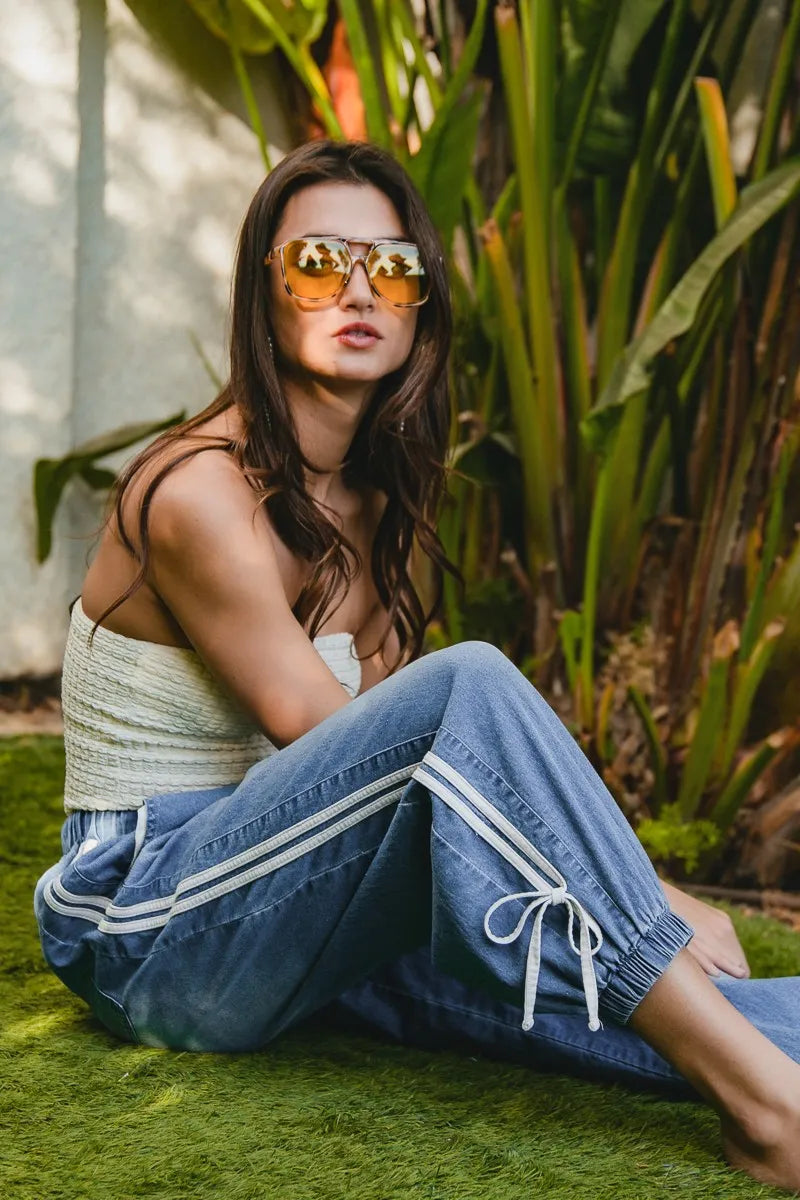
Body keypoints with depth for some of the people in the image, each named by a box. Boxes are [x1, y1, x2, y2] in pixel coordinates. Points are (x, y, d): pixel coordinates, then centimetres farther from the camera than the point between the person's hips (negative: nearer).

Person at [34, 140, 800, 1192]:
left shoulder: (375, 502, 10)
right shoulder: (203, 494, -16)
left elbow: (385, 768, 3)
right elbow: (327, 744, -19)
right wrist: (640, 898, -19)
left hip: (277, 903, 7)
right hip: (148, 933, -7)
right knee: (469, 684, -30)